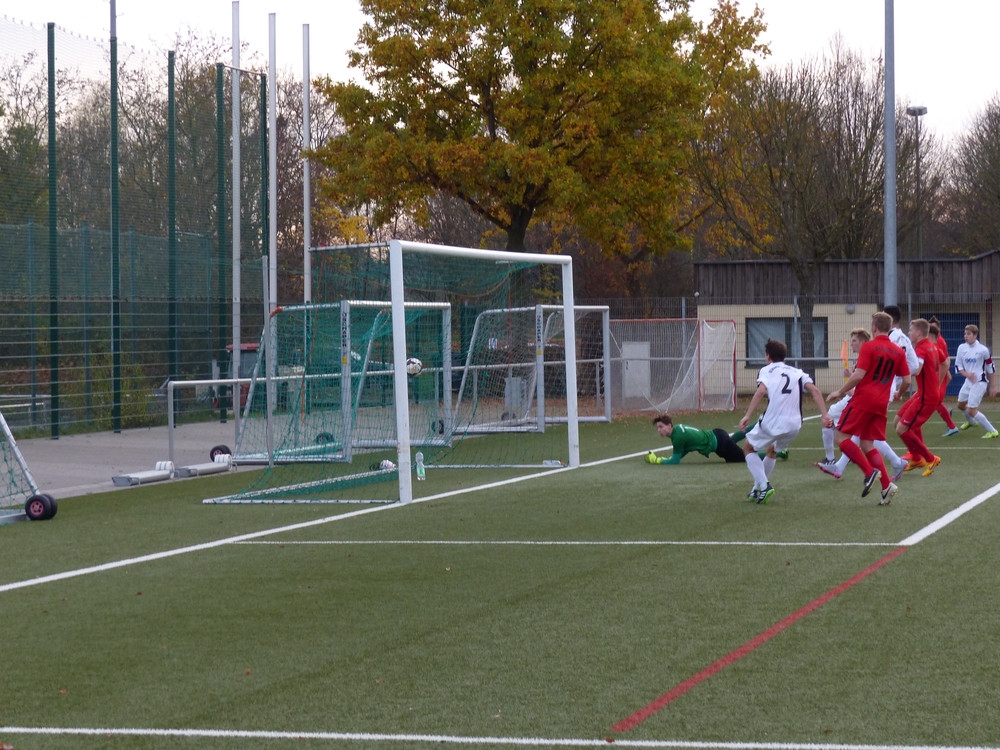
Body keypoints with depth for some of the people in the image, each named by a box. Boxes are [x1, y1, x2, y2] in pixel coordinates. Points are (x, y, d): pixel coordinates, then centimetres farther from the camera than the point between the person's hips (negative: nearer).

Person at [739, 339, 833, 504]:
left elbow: (761, 391, -14)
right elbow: (815, 391, 3)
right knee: (772, 451, 33)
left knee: (748, 447, 18)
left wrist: (747, 416, -19)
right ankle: (758, 489, 36)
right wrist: (825, 415, -2)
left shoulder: (766, 370, 6)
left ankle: (764, 486, 0)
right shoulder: (797, 372, 18)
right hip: (794, 425, 5)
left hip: (772, 422, -5)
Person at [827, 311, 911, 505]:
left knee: (841, 436, 1)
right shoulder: (898, 352, 9)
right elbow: (906, 381, 10)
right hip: (882, 403, 6)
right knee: (867, 444, 12)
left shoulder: (868, 347, -8)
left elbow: (859, 375, -15)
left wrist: (839, 392, -5)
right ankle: (886, 485, -2)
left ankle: (870, 472, -13)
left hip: (863, 399, -6)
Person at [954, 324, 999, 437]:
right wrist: (967, 374, -16)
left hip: (979, 382, -7)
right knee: (961, 405, 23)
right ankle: (971, 422, 54)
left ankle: (992, 431, -3)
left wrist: (993, 386, -2)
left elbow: (991, 368, -4)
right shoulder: (961, 348, 0)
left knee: (971, 411, -13)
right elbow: (958, 366, 4)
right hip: (968, 381, 7)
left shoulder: (983, 350, -13)